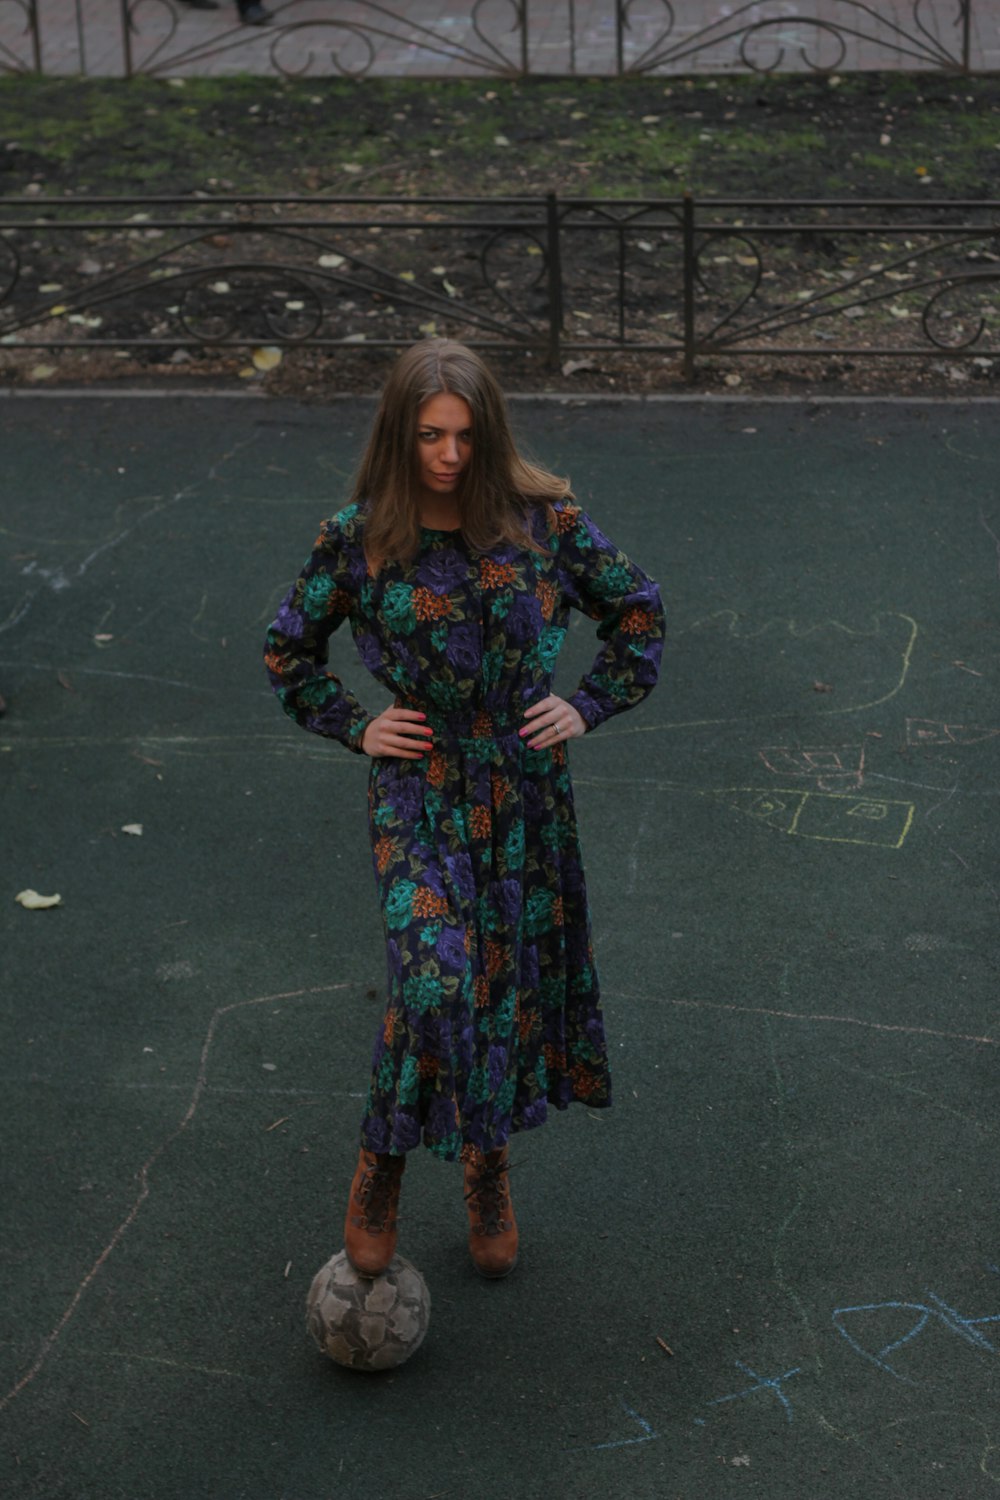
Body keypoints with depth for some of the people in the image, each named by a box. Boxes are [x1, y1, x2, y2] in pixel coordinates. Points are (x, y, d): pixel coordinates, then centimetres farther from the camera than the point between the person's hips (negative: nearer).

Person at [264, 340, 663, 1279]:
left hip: (525, 788, 2)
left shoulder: (542, 521, -5)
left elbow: (637, 611, 9)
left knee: (513, 977, 11)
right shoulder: (357, 540, -7)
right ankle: (381, 1165, 7)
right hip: (418, 791, -2)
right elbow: (289, 653, 8)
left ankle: (488, 1164, 34)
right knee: (435, 978, -16)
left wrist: (588, 707, -1)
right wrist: (354, 727, -2)